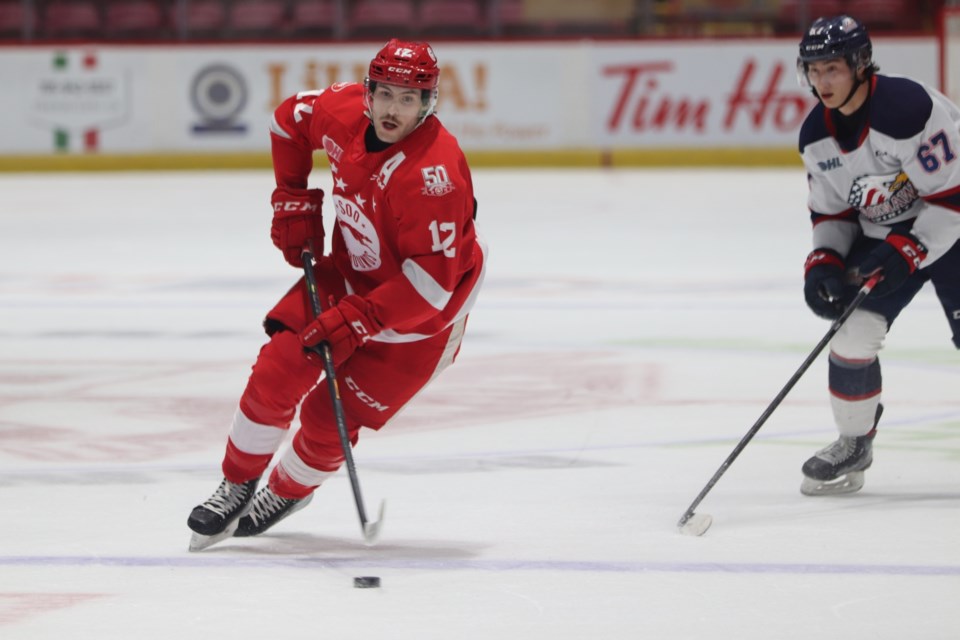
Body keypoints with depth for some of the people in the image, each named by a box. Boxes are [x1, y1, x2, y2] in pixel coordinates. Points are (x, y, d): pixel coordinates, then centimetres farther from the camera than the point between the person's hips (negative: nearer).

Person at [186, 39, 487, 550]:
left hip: (420, 310, -5)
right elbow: (289, 119, 10)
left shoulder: (433, 173, -34)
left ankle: (289, 491, 26)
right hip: (349, 274, 6)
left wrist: (356, 321, -32)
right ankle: (237, 486, 10)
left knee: (329, 418, -4)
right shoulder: (343, 112, -14)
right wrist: (294, 202, 5)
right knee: (277, 371, -9)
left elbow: (432, 282, -32)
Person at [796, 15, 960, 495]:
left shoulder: (909, 107, -29)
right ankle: (853, 444, 10)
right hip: (883, 236, 6)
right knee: (853, 332, -7)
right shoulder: (816, 135, -5)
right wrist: (823, 263, -10)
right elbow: (830, 211, 7)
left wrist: (907, 252, -27)